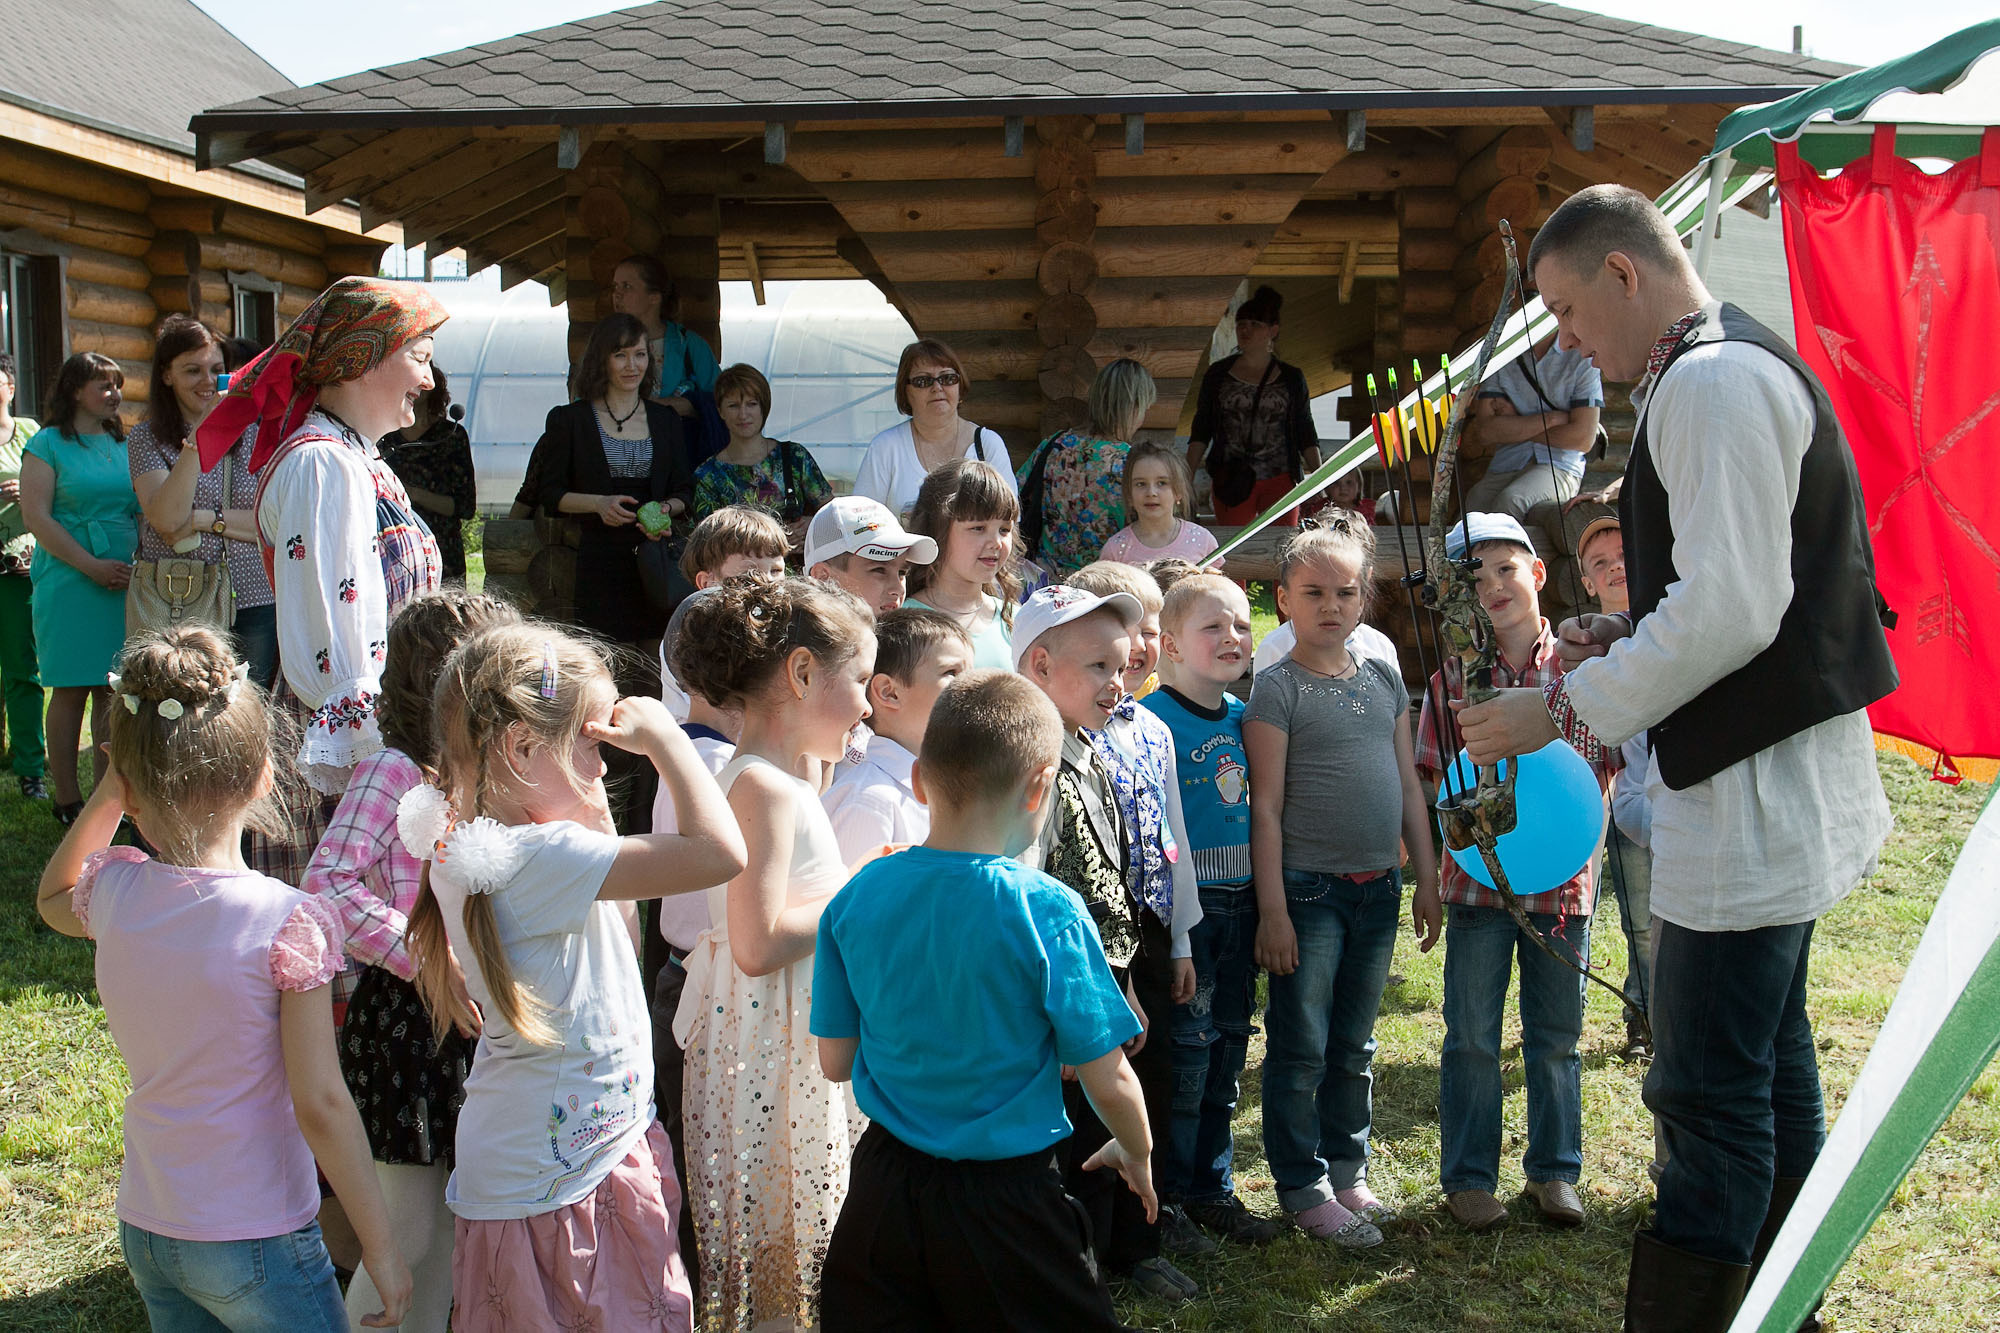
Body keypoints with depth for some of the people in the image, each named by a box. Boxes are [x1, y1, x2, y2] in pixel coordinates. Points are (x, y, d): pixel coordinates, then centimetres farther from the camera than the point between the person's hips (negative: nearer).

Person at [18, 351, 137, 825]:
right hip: (70, 585, -5)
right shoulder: (48, 444, -1)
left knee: (112, 691, 6)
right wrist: (92, 566, -15)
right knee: (71, 691, -1)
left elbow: (140, 510, 21)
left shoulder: (122, 444, 15)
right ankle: (68, 800, 6)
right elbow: (36, 518, -9)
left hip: (125, 582, 5)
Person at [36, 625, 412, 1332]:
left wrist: (106, 793, 8)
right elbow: (320, 1105, -20)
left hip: (143, 1229, 6)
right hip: (254, 1243, -5)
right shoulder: (287, 923, -21)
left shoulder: (113, 894, -7)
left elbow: (54, 897, 21)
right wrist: (381, 1245, -11)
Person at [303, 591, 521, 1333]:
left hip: (475, 1023, 7)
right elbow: (327, 884, -25)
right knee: (412, 1234, 2)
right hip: (404, 1020, -7)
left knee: (449, 1228, 16)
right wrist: (427, 959, -26)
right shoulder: (393, 771, -16)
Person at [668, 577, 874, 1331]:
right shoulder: (768, 788, -19)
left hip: (801, 1039, 10)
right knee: (786, 1226, 0)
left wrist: (851, 880, 12)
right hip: (774, 1049, -10)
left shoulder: (774, 780, 12)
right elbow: (759, 943, -23)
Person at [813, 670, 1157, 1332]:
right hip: (1007, 1197, -3)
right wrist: (1137, 1155, 8)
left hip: (883, 1188, 4)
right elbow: (1107, 1079, -12)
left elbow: (834, 1062, 1)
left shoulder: (854, 900, -7)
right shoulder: (1046, 911, -19)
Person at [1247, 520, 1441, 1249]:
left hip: (1377, 888, 6)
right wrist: (1272, 909, -13)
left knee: (1354, 1045, 16)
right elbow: (1267, 807, -10)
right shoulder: (1278, 689, -7)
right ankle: (1304, 1188, 14)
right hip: (1308, 887, -5)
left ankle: (1347, 1172, 28)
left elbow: (1409, 785, 14)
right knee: (1301, 1048, 2)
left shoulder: (1383, 679, 10)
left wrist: (1426, 879, 11)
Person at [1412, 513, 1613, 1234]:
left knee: (1556, 1034, 12)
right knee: (1472, 1037, 5)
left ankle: (1554, 1171, 26)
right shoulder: (1453, 676, 0)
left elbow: (1608, 760, 4)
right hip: (1479, 874, 0)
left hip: (1562, 875, 1)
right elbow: (1428, 776, 4)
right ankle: (1468, 1178, 18)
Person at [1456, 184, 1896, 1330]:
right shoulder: (1747, 365, 16)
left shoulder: (1710, 383, -17)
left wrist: (1567, 711, -17)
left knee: (1709, 1100, -7)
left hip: (1753, 796, -11)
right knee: (1771, 1076, 20)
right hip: (1771, 787, 11)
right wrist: (1626, 638, 11)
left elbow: (1732, 610, -24)